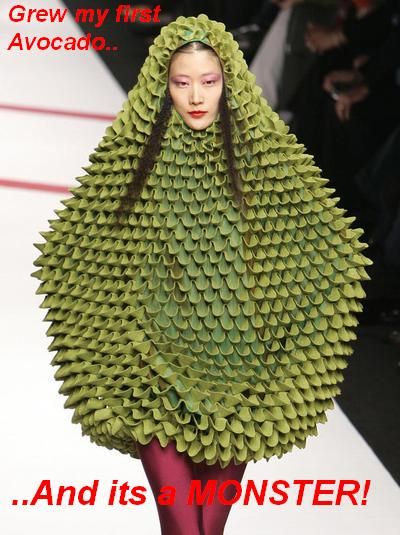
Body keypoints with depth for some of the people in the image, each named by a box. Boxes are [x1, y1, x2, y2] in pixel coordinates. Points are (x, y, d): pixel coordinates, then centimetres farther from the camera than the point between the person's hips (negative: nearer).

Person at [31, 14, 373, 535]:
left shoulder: (266, 151, 0)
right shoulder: (128, 154, -1)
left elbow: (324, 249, 6)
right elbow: (74, 253, 7)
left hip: (236, 371, 1)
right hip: (156, 370, -1)